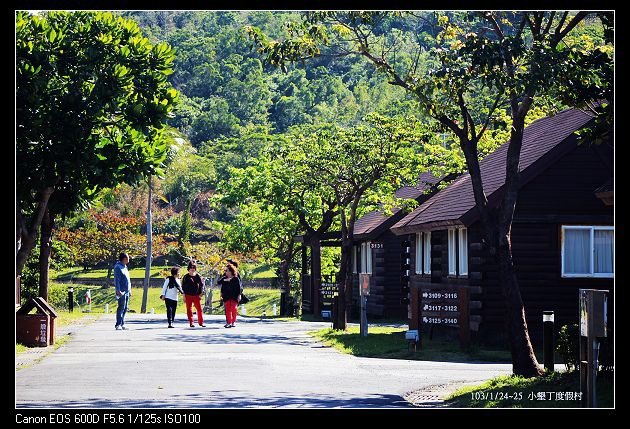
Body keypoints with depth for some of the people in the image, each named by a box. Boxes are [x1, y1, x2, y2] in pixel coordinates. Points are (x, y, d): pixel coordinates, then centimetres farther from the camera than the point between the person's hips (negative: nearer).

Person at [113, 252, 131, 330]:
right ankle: (118, 325, -10)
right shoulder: (118, 267, -10)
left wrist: (129, 290, 22)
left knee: (125, 308, 10)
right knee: (121, 308, -11)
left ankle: (122, 324, 16)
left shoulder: (125, 267, 18)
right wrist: (118, 290, -21)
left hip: (127, 291, 9)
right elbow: (117, 280, -15)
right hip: (122, 292, -9)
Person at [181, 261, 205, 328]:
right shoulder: (186, 277, 2)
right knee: (189, 309, 2)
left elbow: (201, 285, 7)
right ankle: (191, 323, 8)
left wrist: (201, 294, 0)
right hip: (188, 296, 0)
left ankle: (201, 322, 2)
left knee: (199, 309, -4)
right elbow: (183, 287, 3)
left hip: (196, 295, 0)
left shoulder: (198, 276, 3)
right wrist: (184, 296, -2)